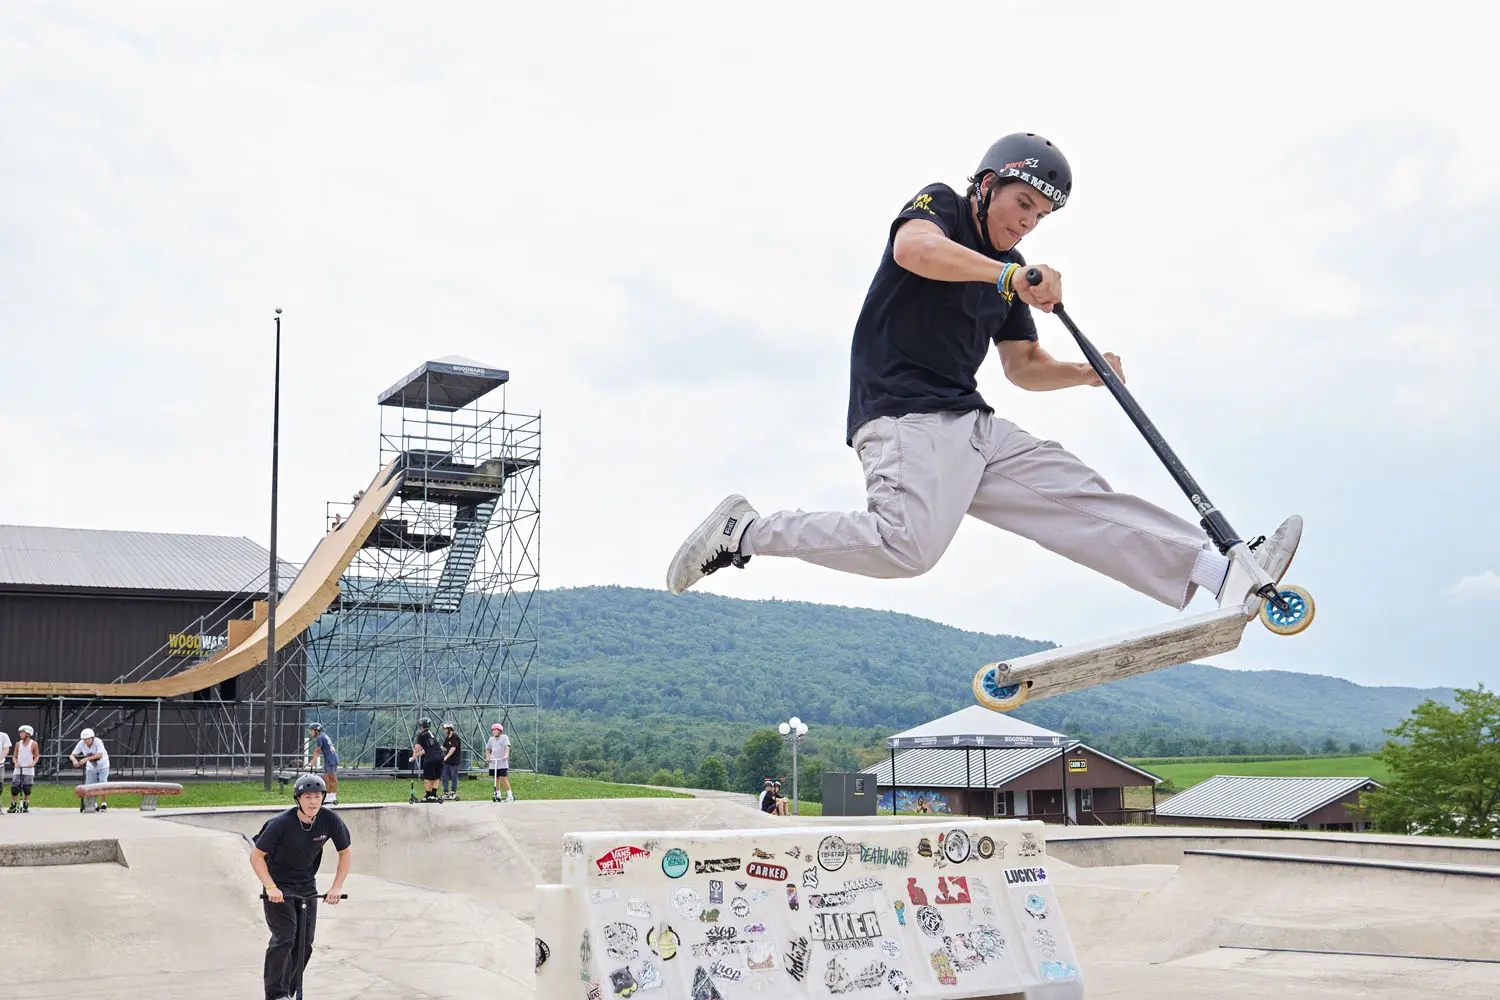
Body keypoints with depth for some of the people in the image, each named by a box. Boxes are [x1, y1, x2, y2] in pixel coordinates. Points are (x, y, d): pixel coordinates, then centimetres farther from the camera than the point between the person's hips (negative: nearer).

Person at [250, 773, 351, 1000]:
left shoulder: (330, 820, -16)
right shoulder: (282, 823, -25)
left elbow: (345, 853, -3)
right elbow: (256, 856, -16)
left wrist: (337, 887, -11)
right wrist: (270, 888, -26)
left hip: (307, 885, 4)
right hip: (279, 885, -4)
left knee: (304, 942, 4)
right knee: (284, 938, -15)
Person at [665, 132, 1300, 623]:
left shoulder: (1009, 272, 23)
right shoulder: (938, 204, 3)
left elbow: (1023, 367, 25)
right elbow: (913, 248, -22)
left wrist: (1086, 374, 6)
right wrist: (1010, 274, -32)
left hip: (973, 424, 8)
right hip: (904, 414, -8)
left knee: (1082, 498, -2)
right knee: (909, 545, -30)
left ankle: (1223, 574, -6)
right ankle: (745, 531, -18)